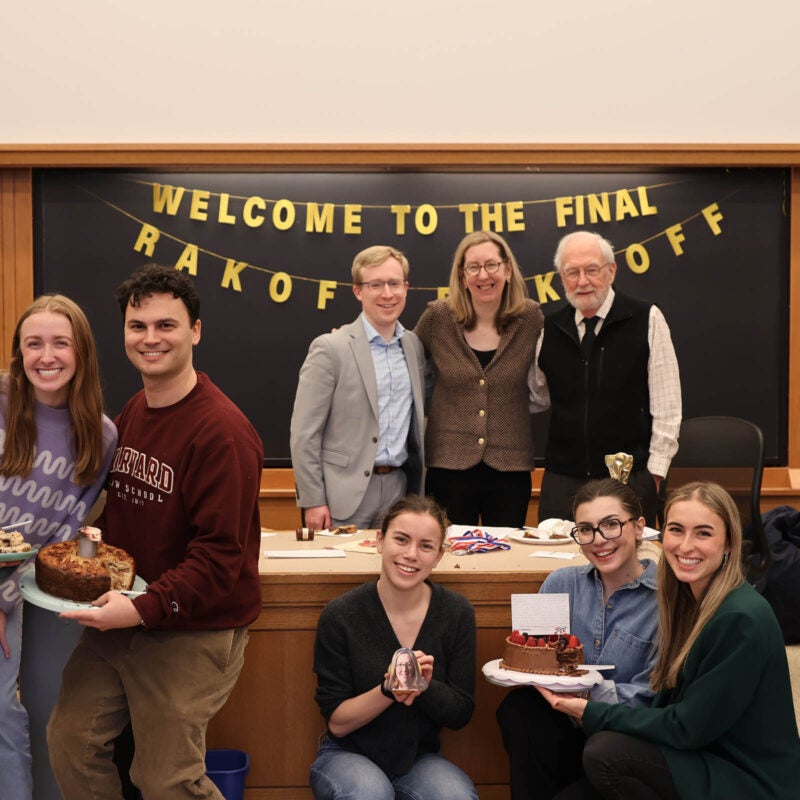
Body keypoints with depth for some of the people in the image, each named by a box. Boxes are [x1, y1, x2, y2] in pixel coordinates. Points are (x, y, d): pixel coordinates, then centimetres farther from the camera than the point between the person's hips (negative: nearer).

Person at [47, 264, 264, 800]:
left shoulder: (221, 431, -20)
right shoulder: (133, 413, 8)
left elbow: (221, 554, -22)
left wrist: (145, 609, -28)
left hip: (194, 631, -7)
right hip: (122, 618, 8)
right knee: (71, 740, 8)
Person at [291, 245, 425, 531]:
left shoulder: (414, 346, 9)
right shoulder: (330, 348, -8)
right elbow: (304, 432, -9)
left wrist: (417, 492, 11)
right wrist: (312, 501, -12)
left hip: (398, 488, 5)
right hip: (345, 493, -5)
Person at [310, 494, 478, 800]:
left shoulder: (456, 613, -6)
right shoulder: (340, 615, -13)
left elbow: (461, 713, -3)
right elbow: (336, 722, -9)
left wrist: (424, 685, -24)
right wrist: (388, 690, -28)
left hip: (419, 758, 2)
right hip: (348, 755, -2)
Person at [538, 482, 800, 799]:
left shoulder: (742, 620, -22)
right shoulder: (688, 602, 4)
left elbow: (687, 728, -19)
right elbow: (669, 707, 6)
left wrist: (590, 713, -13)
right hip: (701, 756, 7)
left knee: (605, 753, -21)